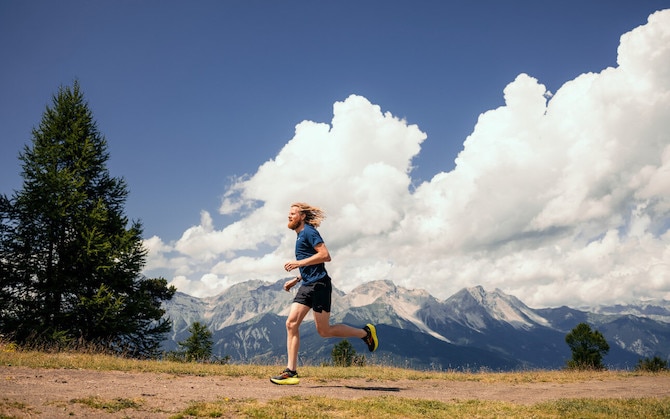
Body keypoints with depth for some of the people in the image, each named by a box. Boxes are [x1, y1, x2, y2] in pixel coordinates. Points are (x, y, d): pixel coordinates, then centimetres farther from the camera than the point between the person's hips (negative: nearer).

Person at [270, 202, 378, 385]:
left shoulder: (309, 232, -8)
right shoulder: (300, 235, 21)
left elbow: (325, 255, -21)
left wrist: (298, 263, -20)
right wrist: (296, 280, 21)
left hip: (319, 284, -9)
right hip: (307, 286, 9)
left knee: (324, 331, -3)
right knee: (291, 324, -3)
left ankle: (365, 332, 16)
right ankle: (291, 372, -2)